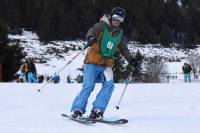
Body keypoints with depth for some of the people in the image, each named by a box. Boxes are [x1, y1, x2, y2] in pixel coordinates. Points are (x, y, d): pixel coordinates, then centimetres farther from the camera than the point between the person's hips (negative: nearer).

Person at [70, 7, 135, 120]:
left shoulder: (120, 34, 14)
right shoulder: (102, 26, -2)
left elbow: (124, 49, 26)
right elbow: (92, 31, -22)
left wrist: (130, 59, 11)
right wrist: (91, 37, -45)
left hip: (106, 65, 5)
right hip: (93, 62, -5)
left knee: (109, 84, -18)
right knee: (88, 86, -15)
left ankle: (97, 110, -16)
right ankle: (77, 110, -2)